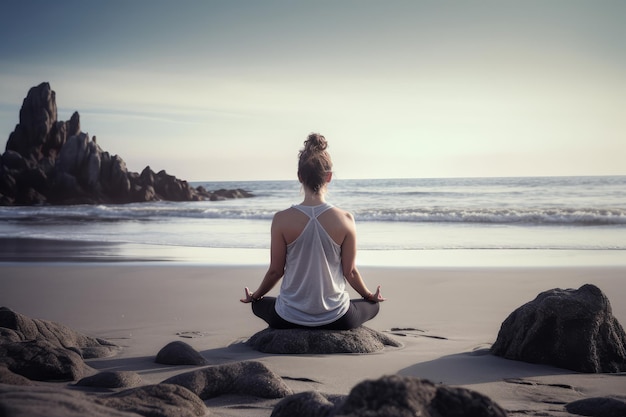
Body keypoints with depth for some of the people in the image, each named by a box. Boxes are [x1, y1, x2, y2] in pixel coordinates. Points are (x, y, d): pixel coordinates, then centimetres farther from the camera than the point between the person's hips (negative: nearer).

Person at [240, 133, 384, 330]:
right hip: (335, 319, 0)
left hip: (290, 319, 0)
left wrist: (254, 296, 17)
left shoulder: (282, 219, -14)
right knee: (372, 305, 31)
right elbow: (350, 272, -3)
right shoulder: (345, 220, -13)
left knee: (259, 304, 34)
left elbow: (275, 271, -4)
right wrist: (370, 296, 18)